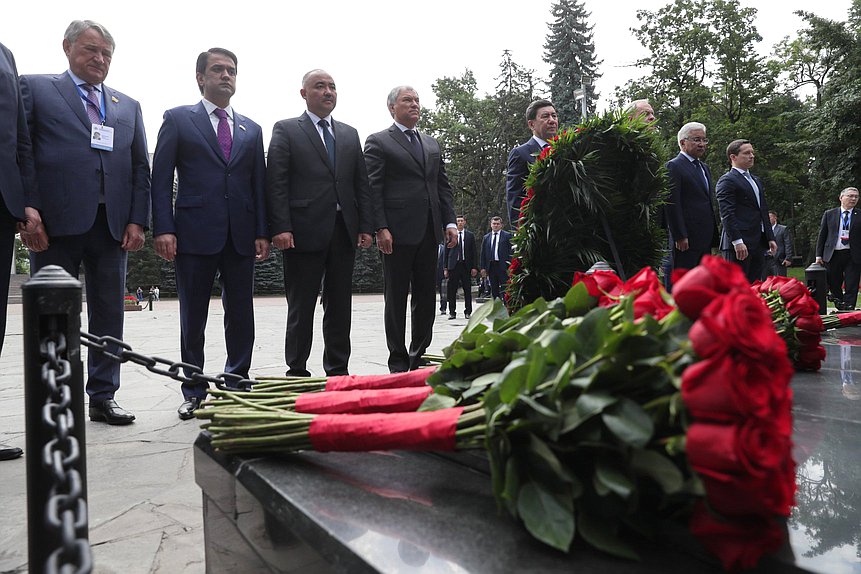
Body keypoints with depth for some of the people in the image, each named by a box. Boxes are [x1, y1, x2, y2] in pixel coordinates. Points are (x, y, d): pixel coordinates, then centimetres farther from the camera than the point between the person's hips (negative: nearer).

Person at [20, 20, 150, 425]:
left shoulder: (128, 107, 19)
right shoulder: (35, 89, 9)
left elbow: (140, 168, 13)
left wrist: (137, 221, 2)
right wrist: (27, 210, -13)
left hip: (112, 225, 4)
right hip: (56, 224, -4)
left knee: (108, 316, 7)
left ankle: (102, 398, 16)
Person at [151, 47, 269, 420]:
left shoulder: (251, 130, 17)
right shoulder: (178, 120, 7)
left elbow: (259, 184, 14)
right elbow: (160, 179, 1)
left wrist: (262, 232, 4)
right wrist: (163, 229, -9)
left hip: (241, 235, 3)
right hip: (195, 233, -3)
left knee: (241, 318, 5)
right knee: (193, 319, 4)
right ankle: (194, 393, 15)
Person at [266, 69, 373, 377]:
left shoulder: (350, 134, 18)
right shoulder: (286, 130, 5)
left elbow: (361, 184, 15)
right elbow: (276, 183, -4)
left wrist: (366, 226, 5)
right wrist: (280, 227, -14)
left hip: (344, 233, 5)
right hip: (304, 233, -4)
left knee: (340, 306, 8)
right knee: (301, 308, 2)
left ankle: (338, 372, 17)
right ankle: (297, 373, 10)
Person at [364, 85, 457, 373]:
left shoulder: (432, 144, 20)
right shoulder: (378, 142, 2)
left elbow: (443, 186, 18)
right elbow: (373, 188, -6)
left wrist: (450, 222, 6)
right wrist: (381, 228, -15)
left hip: (428, 232, 6)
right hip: (397, 233, -6)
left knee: (426, 299, 8)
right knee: (396, 299, 1)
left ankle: (418, 358, 18)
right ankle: (398, 362, 8)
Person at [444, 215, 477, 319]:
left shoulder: (470, 235, 8)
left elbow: (473, 252, 7)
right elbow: (446, 252, 6)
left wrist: (474, 267, 0)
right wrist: (445, 268, 1)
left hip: (466, 265, 1)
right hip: (453, 265, 0)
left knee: (467, 290, 4)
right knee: (452, 290, -1)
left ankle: (468, 312, 11)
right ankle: (452, 312, 7)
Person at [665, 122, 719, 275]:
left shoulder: (704, 167, 21)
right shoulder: (674, 166, -7)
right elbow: (671, 205, -14)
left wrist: (713, 234, 17)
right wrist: (680, 237, -18)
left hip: (705, 238, 9)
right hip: (686, 239, -9)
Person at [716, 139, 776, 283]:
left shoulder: (757, 181, 23)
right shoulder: (727, 181, -5)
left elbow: (764, 211, 26)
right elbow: (727, 214, -15)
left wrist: (770, 237, 18)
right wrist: (737, 241, -22)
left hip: (758, 243, 9)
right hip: (739, 243, -8)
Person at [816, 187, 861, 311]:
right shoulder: (829, 214, 8)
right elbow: (822, 235, 8)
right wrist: (819, 255, 3)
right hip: (833, 254, 1)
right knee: (833, 284, 8)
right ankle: (839, 308, 27)